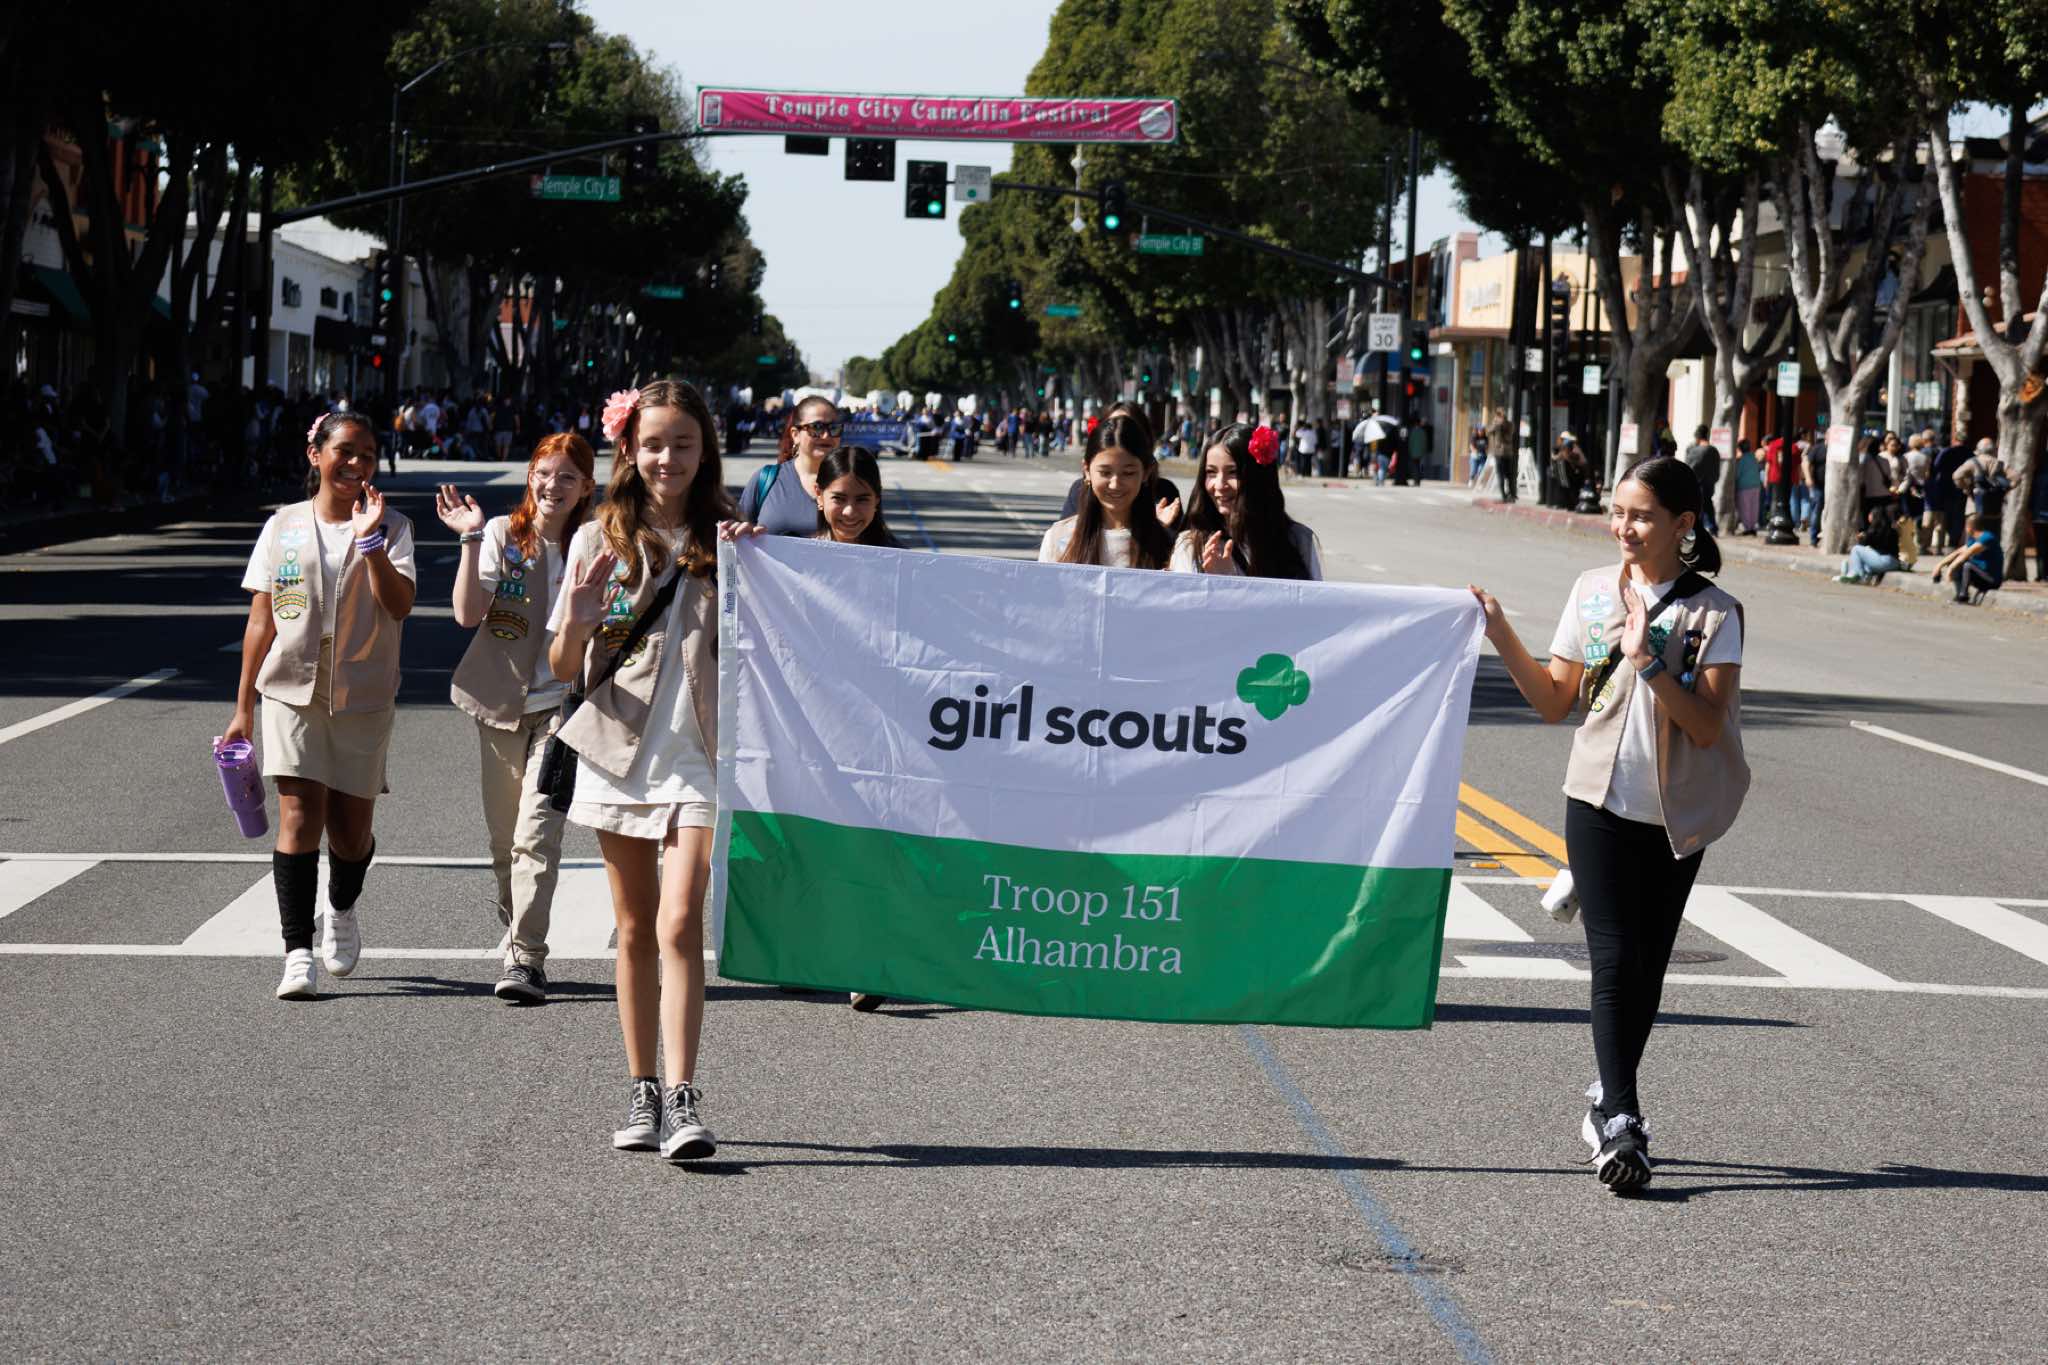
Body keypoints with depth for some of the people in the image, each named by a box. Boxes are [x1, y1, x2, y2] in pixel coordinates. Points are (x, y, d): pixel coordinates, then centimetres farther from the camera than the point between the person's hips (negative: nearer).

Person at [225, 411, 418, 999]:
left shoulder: (390, 527, 3)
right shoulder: (284, 526, 6)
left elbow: (400, 606, -12)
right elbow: (261, 620, 8)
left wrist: (370, 541, -21)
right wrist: (242, 708, 7)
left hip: (363, 698, 0)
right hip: (292, 688, 0)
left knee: (350, 831, 6)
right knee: (300, 815, -13)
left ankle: (342, 909, 39)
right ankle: (298, 954, -13)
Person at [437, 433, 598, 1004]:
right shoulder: (503, 534, 0)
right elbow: (468, 613, -10)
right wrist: (471, 539, -19)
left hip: (559, 704, -2)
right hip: (501, 701, 2)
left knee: (536, 834, -15)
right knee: (503, 841, 10)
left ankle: (526, 960, -15)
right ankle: (515, 944, 28)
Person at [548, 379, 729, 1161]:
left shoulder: (727, 542, 3)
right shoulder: (600, 541, 5)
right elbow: (563, 670, 5)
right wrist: (578, 622, -17)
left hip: (698, 752, -2)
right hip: (619, 748, 2)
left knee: (680, 923, -15)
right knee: (635, 928, 10)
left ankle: (683, 1102, -17)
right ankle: (641, 1095, 18)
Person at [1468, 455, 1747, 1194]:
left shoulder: (1713, 613, -6)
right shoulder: (1593, 592, 4)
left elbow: (1708, 726, -13)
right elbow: (1554, 701, 8)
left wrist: (1649, 662, -23)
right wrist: (1502, 638, -2)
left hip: (1672, 816, -1)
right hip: (1600, 802, 1)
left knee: (1645, 966, 10)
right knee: (1614, 959, -10)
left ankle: (1609, 1103, 28)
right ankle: (1619, 1122, -14)